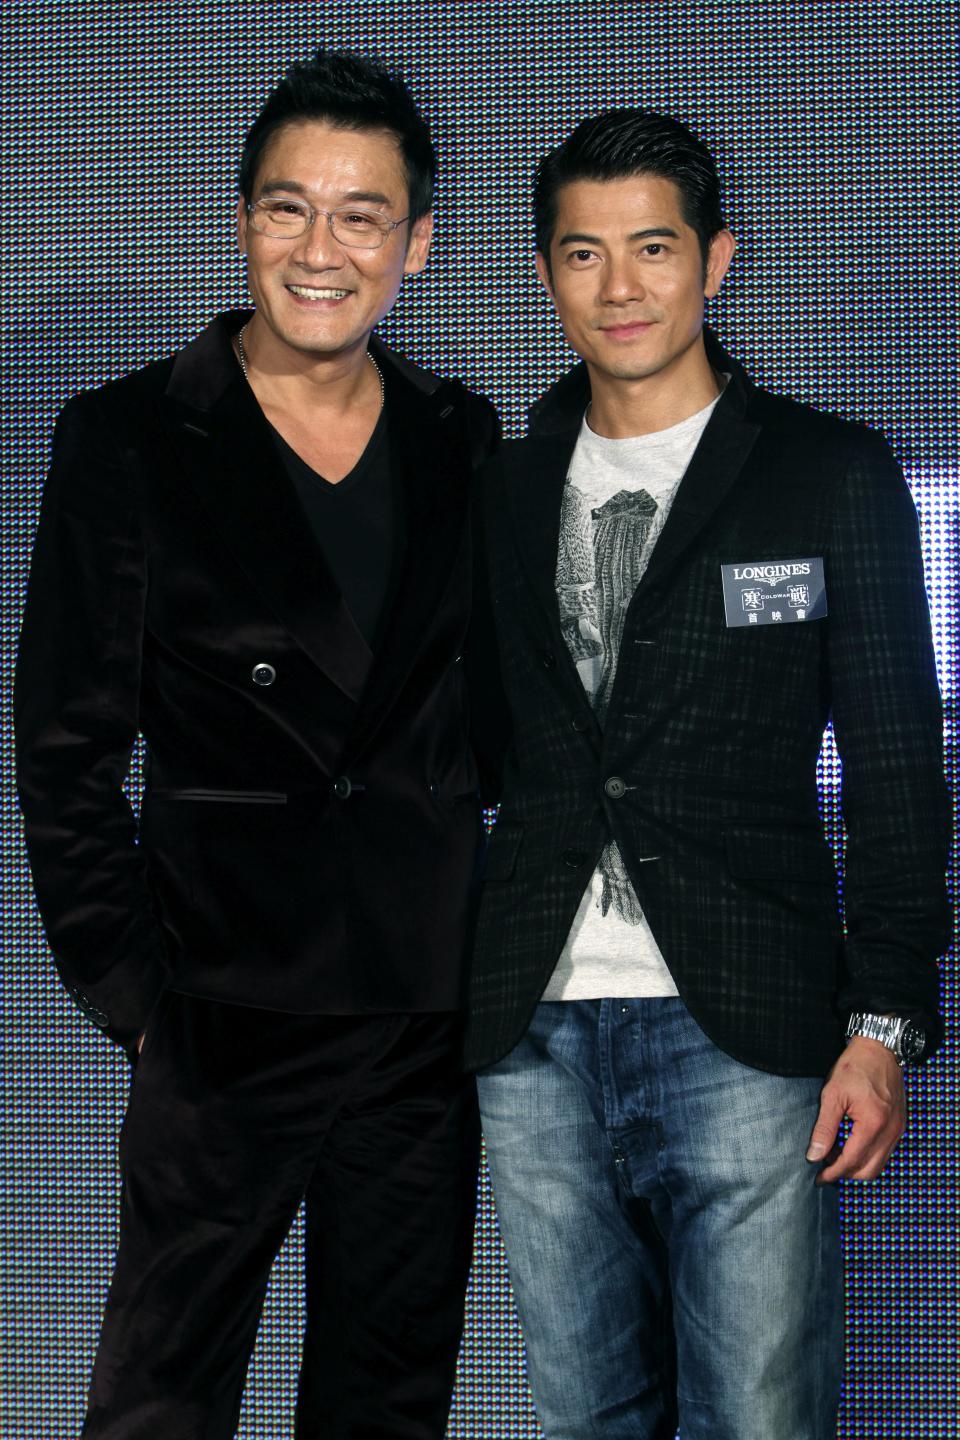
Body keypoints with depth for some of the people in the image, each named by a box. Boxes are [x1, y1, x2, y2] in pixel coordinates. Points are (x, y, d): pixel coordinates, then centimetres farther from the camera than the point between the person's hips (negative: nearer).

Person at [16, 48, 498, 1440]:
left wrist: (496, 944, 7)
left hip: (430, 1010, 4)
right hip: (226, 1012, -4)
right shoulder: (126, 440, -4)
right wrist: (128, 989, -7)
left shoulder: (465, 441, 7)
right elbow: (66, 751, -3)